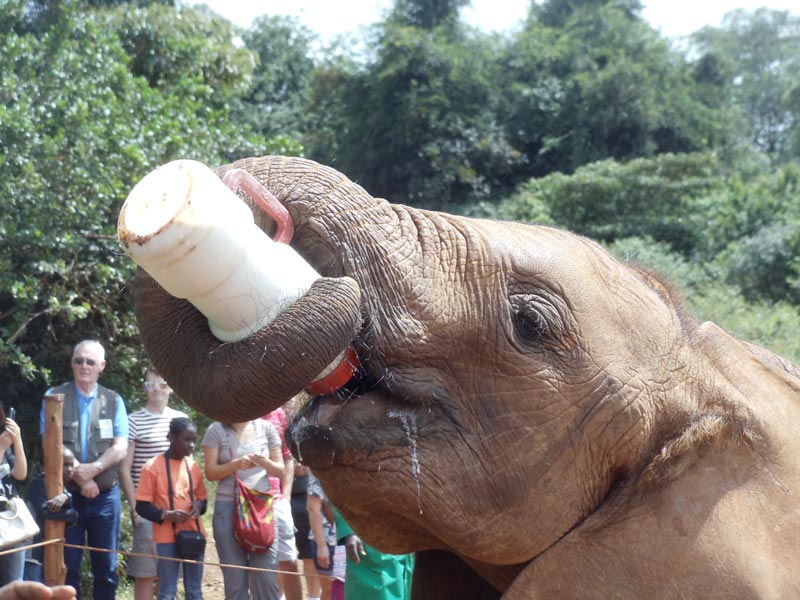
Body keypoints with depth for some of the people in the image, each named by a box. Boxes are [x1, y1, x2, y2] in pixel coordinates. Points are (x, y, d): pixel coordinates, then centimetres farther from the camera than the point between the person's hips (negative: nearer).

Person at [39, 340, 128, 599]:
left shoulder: (113, 401, 7)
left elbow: (120, 448, -1)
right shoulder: (54, 397, 1)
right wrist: (80, 477, -15)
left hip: (105, 495, 2)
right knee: (67, 567, 1)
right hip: (66, 494, -2)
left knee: (106, 568, 5)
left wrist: (94, 468, -18)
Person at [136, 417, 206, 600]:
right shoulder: (153, 467, -7)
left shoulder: (193, 466, 8)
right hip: (167, 538, -5)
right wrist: (166, 514, -22)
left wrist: (199, 505, -4)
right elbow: (142, 506, -7)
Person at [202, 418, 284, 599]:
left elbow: (280, 470, 9)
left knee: (267, 576, -5)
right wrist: (237, 464, -19)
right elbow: (210, 472, -3)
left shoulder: (266, 428, 7)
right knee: (235, 578, 1)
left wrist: (265, 462, -13)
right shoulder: (217, 430, 2)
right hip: (229, 509, -1)